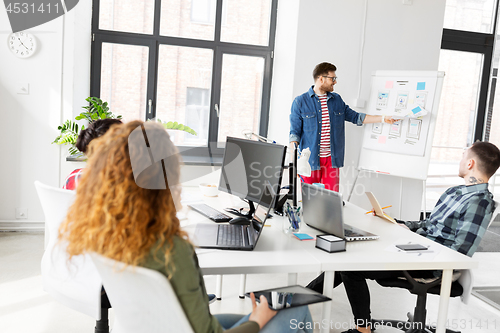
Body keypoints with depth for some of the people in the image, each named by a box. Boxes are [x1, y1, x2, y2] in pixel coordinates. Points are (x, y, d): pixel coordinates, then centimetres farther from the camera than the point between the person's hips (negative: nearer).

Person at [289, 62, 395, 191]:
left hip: (332, 158, 4)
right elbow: (294, 132, -4)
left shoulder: (337, 100, 13)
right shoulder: (300, 102, -2)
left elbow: (354, 117, 19)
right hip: (311, 159, -4)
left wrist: (383, 118, 15)